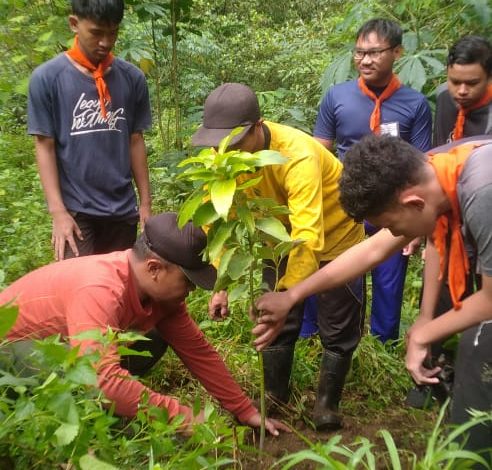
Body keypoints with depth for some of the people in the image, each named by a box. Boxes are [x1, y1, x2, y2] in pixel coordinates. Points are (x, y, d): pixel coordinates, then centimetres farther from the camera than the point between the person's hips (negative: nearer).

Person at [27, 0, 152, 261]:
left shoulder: (132, 78, 2)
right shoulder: (46, 78, -6)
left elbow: (135, 141, 8)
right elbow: (45, 147, -5)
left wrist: (145, 201, 7)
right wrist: (57, 211, -11)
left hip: (122, 209, 3)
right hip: (75, 209, -3)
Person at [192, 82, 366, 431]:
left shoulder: (298, 156, -40)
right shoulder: (228, 153, -22)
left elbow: (308, 238, -46)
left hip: (334, 238, -4)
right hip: (282, 238, 5)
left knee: (338, 329, 6)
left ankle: (327, 404, 24)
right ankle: (274, 398, 28)